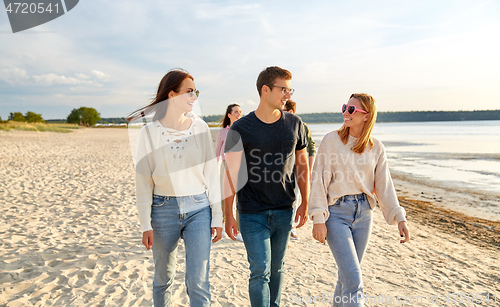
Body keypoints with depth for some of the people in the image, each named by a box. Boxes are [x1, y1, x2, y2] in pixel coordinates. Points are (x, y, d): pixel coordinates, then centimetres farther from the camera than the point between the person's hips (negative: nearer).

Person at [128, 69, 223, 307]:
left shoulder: (200, 127, 0)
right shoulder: (150, 132, -4)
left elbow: (211, 174, 2)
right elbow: (143, 182, -1)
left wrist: (217, 217, 1)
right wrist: (145, 225, -3)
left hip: (198, 209, 1)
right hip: (163, 210, 0)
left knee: (198, 282, 0)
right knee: (163, 278, 17)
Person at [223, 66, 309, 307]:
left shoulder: (294, 124, 2)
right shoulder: (240, 129, -8)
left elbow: (302, 163, 10)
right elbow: (231, 174, -6)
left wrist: (305, 204, 7)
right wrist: (228, 215, -6)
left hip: (284, 211, 4)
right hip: (252, 214, -3)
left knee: (277, 269, 17)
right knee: (260, 271, -1)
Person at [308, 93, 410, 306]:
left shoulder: (376, 148, 4)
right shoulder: (332, 140, -7)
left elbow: (384, 185, 7)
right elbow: (319, 180, -8)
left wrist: (399, 217, 0)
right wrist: (318, 218, -14)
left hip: (363, 213, 4)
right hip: (336, 213, -4)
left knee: (349, 274, 15)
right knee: (354, 280, -8)